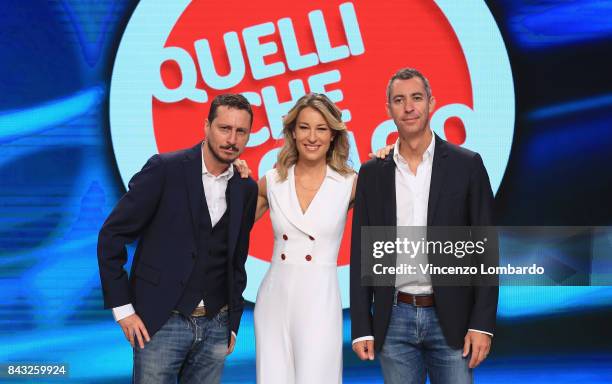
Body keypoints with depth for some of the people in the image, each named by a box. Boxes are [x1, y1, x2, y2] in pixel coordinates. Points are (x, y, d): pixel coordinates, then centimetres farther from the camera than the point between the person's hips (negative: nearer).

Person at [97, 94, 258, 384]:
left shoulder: (246, 189, 6)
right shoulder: (165, 169, -9)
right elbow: (112, 235, -8)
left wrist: (232, 324, 14)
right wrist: (123, 308, -9)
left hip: (215, 326, 4)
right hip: (161, 323, -4)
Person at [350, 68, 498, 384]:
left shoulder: (467, 165, -1)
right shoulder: (372, 173, 5)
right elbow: (361, 252, 6)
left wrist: (482, 324, -8)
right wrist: (361, 328, 1)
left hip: (450, 320, -2)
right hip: (393, 320, 2)